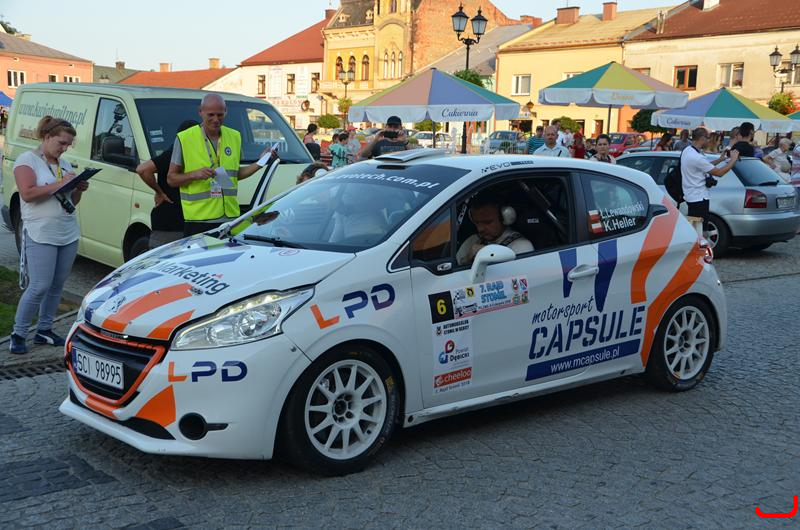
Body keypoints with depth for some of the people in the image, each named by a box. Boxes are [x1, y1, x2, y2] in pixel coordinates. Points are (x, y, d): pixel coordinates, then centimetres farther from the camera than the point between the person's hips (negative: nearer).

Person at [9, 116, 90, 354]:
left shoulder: (65, 164, 16)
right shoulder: (27, 160, -4)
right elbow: (28, 194, -18)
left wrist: (79, 189, 1)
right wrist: (59, 184, -19)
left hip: (68, 234, 7)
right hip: (41, 234, -7)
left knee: (57, 285, 9)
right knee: (39, 287, -10)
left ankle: (44, 330, 20)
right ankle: (18, 334, 3)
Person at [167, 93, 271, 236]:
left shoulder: (235, 136, 12)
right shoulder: (184, 138, -2)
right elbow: (171, 178, 1)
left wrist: (259, 164, 9)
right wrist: (195, 174, -16)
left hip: (230, 218, 4)